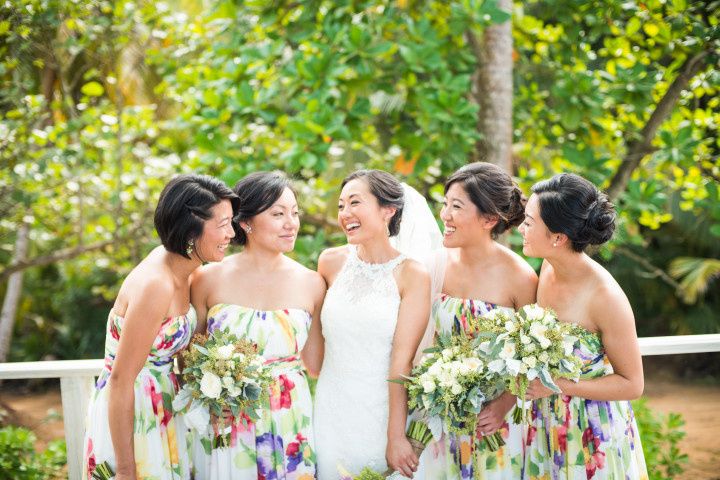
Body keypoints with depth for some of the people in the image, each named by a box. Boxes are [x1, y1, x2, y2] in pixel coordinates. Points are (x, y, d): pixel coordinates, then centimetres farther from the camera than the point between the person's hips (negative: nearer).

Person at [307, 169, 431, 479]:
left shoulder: (412, 275, -9)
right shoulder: (331, 262, 1)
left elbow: (402, 361, -14)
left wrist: (396, 437, -16)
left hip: (384, 409, -3)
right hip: (331, 410, 3)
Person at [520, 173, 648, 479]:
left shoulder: (605, 297, -26)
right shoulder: (549, 267, -7)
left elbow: (632, 384, -17)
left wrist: (557, 385, -24)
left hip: (593, 434, -6)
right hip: (548, 425, 6)